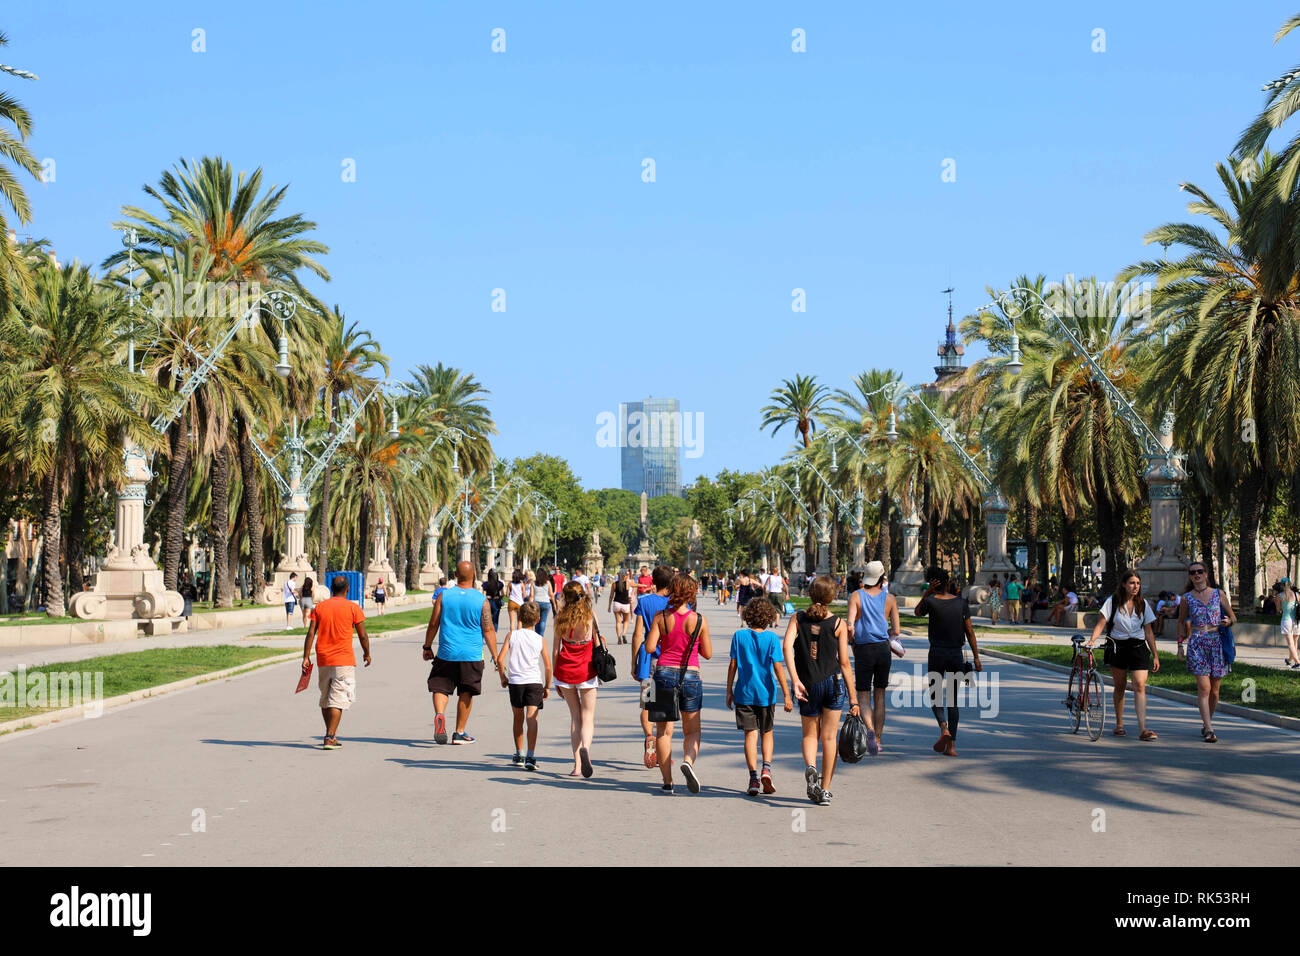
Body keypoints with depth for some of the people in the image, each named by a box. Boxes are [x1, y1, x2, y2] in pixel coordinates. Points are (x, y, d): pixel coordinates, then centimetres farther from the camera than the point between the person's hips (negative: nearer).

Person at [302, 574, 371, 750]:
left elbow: (311, 633, 0)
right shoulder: (352, 607, -2)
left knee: (325, 699, 17)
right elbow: (363, 635, -1)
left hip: (323, 660, 4)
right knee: (338, 700, -5)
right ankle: (330, 737, -14)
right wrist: (367, 654, 14)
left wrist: (306, 657, 0)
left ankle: (331, 735, 24)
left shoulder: (319, 607, 7)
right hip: (344, 660, -4)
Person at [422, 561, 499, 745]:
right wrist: (495, 656, 2)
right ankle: (460, 732, 15)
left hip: (446, 653, 0)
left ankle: (439, 714, -21)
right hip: (472, 655, 0)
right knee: (466, 693, 11)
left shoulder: (444, 596, -2)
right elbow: (488, 630, -4)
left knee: (440, 688, 8)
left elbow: (433, 624, 2)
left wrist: (427, 647, 14)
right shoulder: (482, 600, -4)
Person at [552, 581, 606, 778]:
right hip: (586, 669, -1)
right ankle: (585, 747, -26)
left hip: (565, 669, 1)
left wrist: (556, 679, 9)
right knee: (588, 716, 5)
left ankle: (577, 764, 8)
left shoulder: (560, 617, -1)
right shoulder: (591, 614, -3)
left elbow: (556, 648, 2)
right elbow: (597, 643, 0)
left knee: (575, 715, 13)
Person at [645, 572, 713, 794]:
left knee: (663, 731, 8)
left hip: (664, 673, 0)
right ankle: (688, 760, -18)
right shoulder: (699, 620, -4)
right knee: (692, 730, 12)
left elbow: (650, 648, -8)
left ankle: (667, 782, 6)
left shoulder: (661, 617, -5)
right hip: (690, 676, 0)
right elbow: (707, 653, 2)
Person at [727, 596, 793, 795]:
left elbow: (733, 666, 2)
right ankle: (766, 768, -3)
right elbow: (778, 668, -9)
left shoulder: (739, 636, -1)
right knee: (767, 733, 16)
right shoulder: (772, 638, -6)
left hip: (744, 694, 0)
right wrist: (786, 695, -6)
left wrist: (729, 691, 10)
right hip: (766, 694, 0)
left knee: (751, 734, 1)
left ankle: (754, 778, -8)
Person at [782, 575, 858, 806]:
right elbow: (844, 662, -1)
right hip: (834, 683, -1)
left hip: (809, 686, 1)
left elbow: (787, 646, -14)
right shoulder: (838, 624, -1)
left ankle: (810, 767, -14)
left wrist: (795, 680, -17)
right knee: (829, 736, 8)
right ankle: (824, 790, 8)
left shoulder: (798, 618, 2)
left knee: (810, 734, 16)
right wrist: (853, 698, 3)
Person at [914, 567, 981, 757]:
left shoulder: (931, 602, -8)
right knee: (953, 700, 9)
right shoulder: (961, 603, 0)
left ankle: (944, 728, -13)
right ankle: (951, 745, 4)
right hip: (957, 655, 2)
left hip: (937, 654, -2)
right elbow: (970, 632, 1)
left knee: (934, 695, 13)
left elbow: (917, 612, 14)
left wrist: (927, 592, 4)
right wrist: (976, 658, 5)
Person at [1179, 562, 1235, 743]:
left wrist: (1228, 621, -9)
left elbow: (1233, 617, 13)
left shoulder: (1218, 594, 7)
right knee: (1204, 687, -13)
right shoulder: (1187, 598, 5)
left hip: (1217, 643, 2)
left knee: (1214, 689, 6)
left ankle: (1207, 723, 25)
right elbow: (1181, 622, 18)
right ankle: (1209, 729, -13)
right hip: (1197, 644, -2)